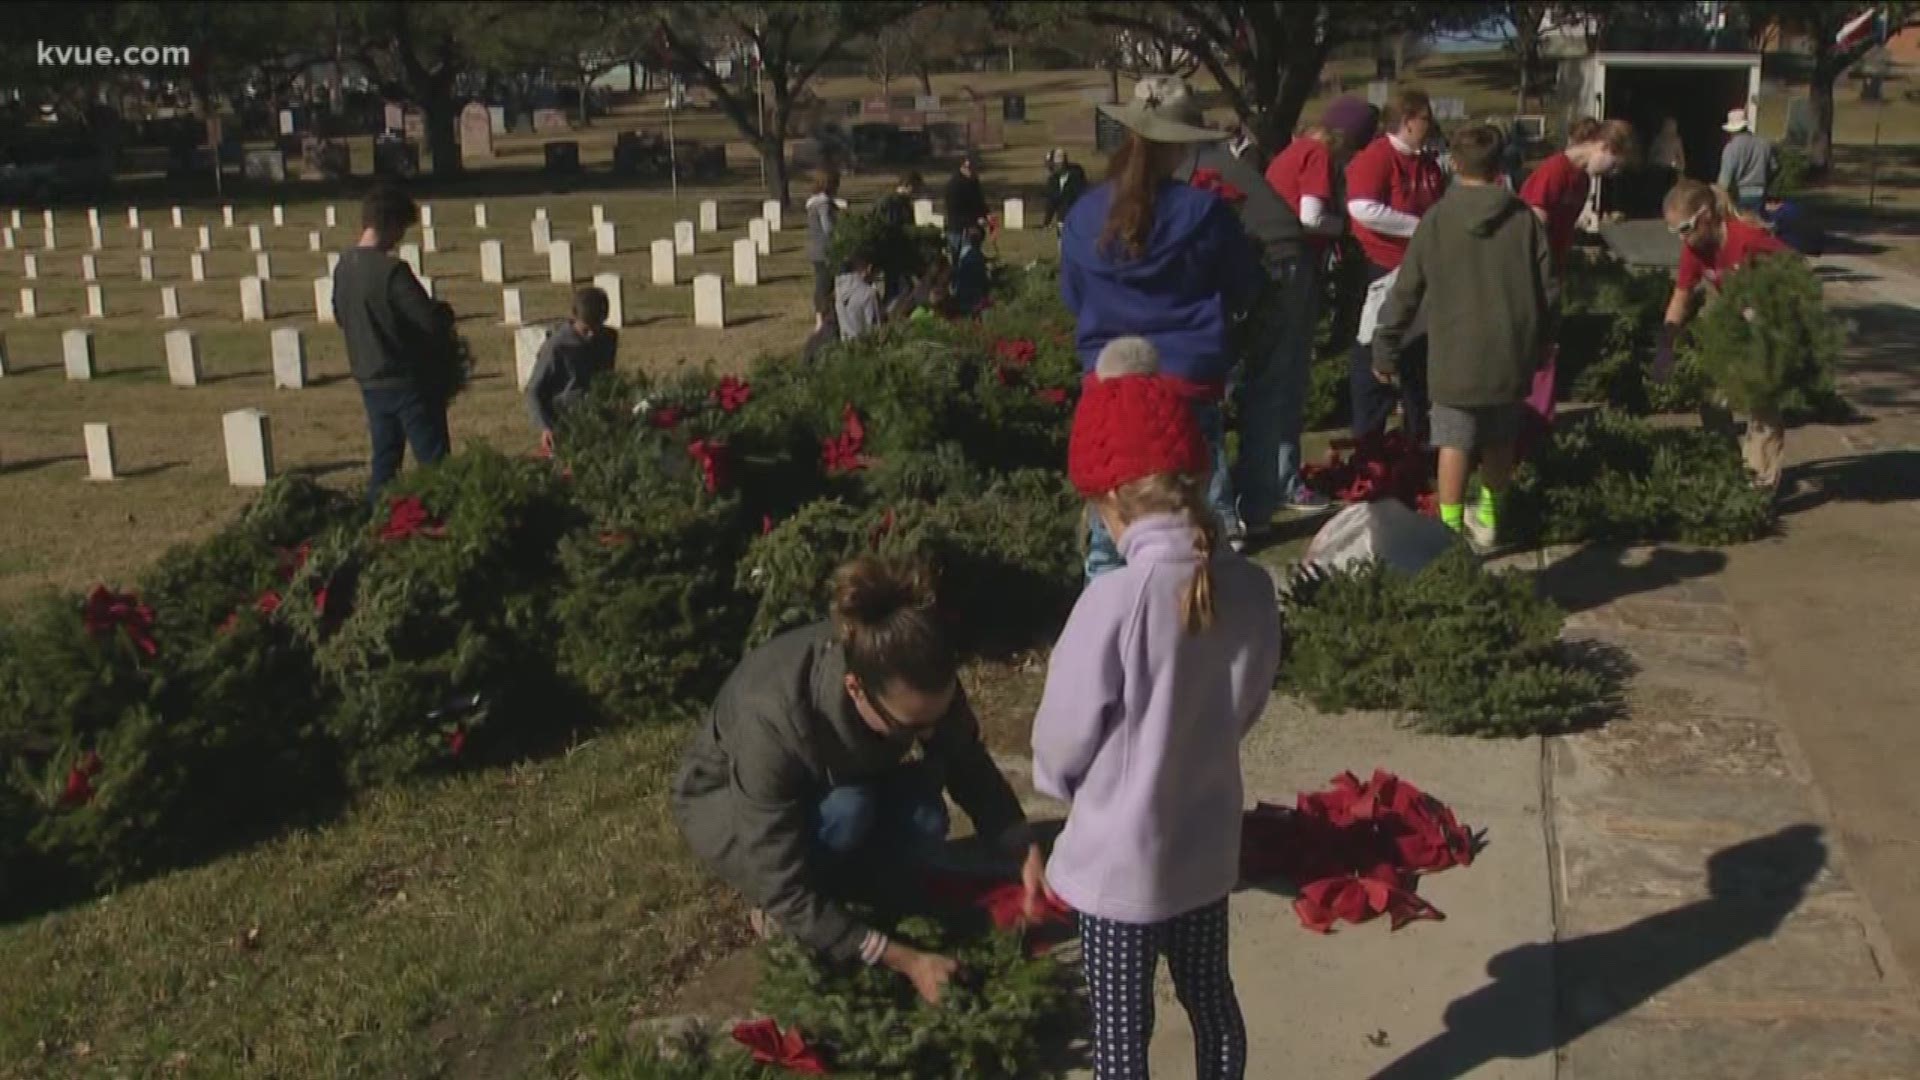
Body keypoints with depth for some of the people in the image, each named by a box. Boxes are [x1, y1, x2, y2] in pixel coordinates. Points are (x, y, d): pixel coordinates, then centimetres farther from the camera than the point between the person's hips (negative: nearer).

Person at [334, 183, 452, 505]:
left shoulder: (343, 266, 2)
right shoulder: (392, 271, -22)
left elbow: (340, 316, 17)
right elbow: (433, 323, -21)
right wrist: (444, 315, 0)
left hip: (369, 380, 8)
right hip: (409, 381, -8)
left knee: (384, 462, 16)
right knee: (434, 464, 0)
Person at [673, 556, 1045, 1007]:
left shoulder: (918, 684, -28)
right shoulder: (770, 717, -41)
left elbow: (968, 764, -7)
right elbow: (787, 891, -35)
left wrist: (1026, 849, -19)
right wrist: (904, 960, -35)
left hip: (831, 785, 4)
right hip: (726, 803, -4)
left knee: (923, 821, -24)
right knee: (846, 812, -33)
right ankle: (777, 917, -6)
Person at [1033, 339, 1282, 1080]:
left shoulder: (1115, 600, -27)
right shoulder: (1249, 589, -11)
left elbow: (1064, 736, -14)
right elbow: (1246, 705, 4)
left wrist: (1059, 783, 7)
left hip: (1119, 852, -5)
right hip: (1205, 839, 5)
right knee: (1210, 998, 24)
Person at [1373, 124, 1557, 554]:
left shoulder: (1436, 220, -6)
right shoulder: (1525, 219, -1)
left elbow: (1405, 293, -2)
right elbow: (1549, 290, 3)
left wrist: (1385, 352, 7)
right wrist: (1535, 341, 18)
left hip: (1456, 355, -3)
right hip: (1511, 354, 3)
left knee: (1454, 443, 3)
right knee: (1500, 440, 18)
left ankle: (1450, 532, 1)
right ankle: (1488, 520, 32)